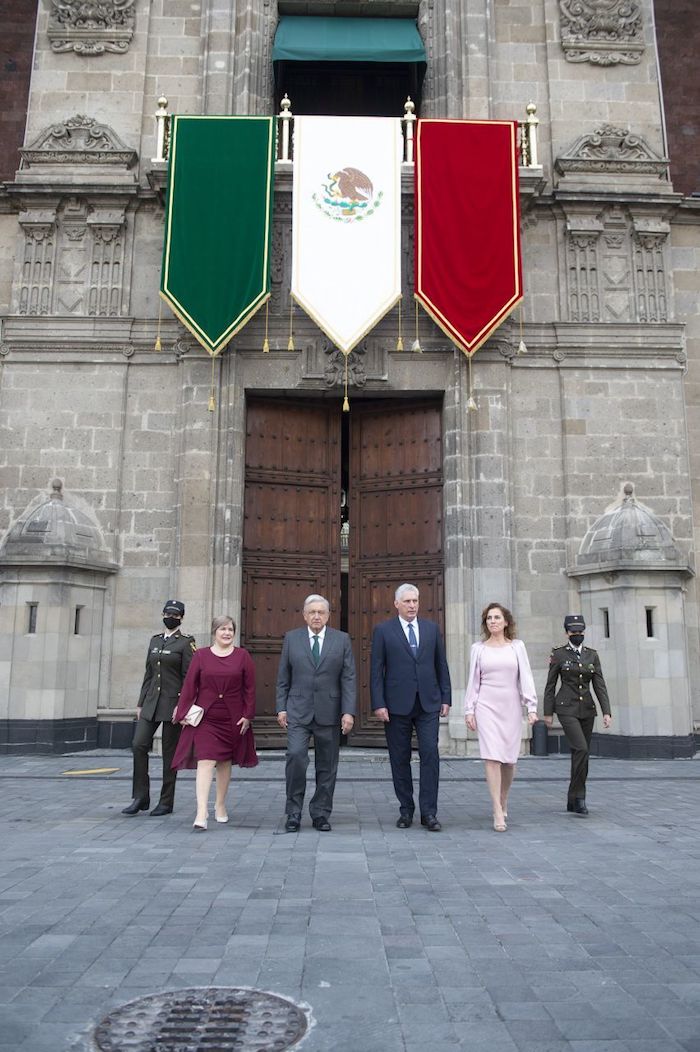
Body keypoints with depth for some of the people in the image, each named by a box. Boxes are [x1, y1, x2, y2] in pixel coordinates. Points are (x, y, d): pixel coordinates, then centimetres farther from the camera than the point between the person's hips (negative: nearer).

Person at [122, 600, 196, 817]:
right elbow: (148, 673, 16)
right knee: (139, 745, -5)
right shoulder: (155, 640, 14)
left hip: (173, 702, -5)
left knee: (170, 752, 2)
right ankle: (140, 798, 7)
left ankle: (166, 802, 12)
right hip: (151, 702, 5)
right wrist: (141, 703, 13)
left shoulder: (186, 642, -4)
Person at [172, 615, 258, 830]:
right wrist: (184, 713, -4)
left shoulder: (242, 656, 3)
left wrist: (247, 715, -2)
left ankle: (220, 805, 31)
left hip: (232, 719, 2)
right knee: (205, 762, -10)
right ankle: (201, 813, -13)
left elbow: (250, 689, 3)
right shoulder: (201, 655, 2)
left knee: (225, 762, 14)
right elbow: (189, 685, 1)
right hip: (205, 718, -1)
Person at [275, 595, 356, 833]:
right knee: (295, 755, -15)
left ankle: (321, 814, 18)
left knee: (327, 766, 5)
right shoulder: (291, 638, 6)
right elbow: (283, 678, 8)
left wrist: (349, 712, -7)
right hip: (298, 711, -1)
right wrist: (281, 707, 1)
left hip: (329, 712, 1)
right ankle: (293, 812, -1)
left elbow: (348, 679, 1)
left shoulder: (342, 639, 4)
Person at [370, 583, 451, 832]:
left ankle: (429, 812, 1)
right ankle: (406, 810, 18)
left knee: (430, 754, -6)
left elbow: (441, 665, 11)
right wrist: (378, 704, -8)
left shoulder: (431, 628, 9)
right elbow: (376, 670, -2)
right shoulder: (383, 630, 1)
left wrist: (446, 698, 6)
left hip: (428, 703, 2)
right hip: (397, 704, -1)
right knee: (400, 759, 6)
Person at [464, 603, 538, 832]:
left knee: (509, 759, 7)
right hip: (487, 705, -1)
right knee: (492, 757, -10)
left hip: (511, 706, 1)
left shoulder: (517, 646, 6)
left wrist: (531, 707, -5)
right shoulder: (478, 649, 5)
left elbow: (526, 677, 2)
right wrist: (469, 710, 3)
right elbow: (473, 682, 8)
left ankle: (503, 802, 31)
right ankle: (498, 813, -9)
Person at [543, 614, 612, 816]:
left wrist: (606, 712, -7)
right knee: (581, 749, -21)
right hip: (566, 709, -4)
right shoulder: (559, 654, -2)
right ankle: (579, 796, -11)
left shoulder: (592, 655, 7)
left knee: (579, 753, 7)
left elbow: (600, 685, 2)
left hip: (587, 710, 4)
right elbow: (550, 685, 1)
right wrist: (548, 712, 0)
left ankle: (572, 801, 18)